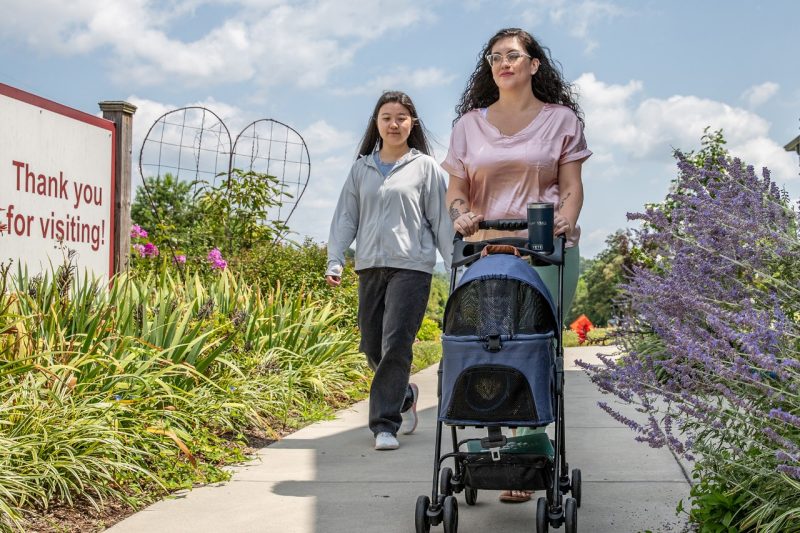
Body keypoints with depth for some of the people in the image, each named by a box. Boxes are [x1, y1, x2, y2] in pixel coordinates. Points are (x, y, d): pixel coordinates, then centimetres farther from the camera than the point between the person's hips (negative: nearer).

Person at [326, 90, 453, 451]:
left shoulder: (425, 167, 5)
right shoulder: (361, 169, 14)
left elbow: (442, 220, 4)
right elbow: (345, 217, 13)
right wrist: (335, 262, 2)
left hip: (411, 266, -4)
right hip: (370, 266, 4)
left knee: (395, 345, -13)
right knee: (372, 348, 7)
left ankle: (385, 424, -7)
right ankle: (404, 395, 35)